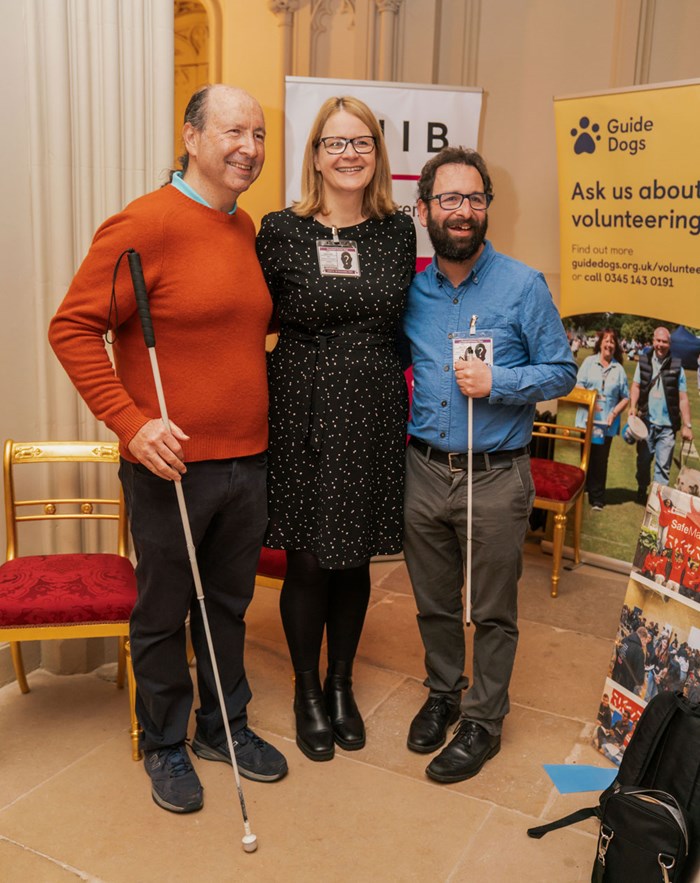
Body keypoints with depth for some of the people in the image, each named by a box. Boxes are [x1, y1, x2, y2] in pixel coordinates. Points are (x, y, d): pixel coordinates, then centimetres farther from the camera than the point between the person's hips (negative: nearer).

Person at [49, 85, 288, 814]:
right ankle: (164, 745, 33)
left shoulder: (247, 229, 9)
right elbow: (72, 328, -15)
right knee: (164, 613, 11)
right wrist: (131, 422, -21)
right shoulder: (144, 223, -14)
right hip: (170, 465, -6)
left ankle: (224, 725, 40)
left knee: (229, 604, 20)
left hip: (247, 460, 7)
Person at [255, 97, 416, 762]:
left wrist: (398, 400, 10)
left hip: (375, 419, 3)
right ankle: (307, 691, 29)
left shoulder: (398, 231, 5)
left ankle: (341, 684, 34)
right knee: (308, 562, 5)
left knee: (356, 558, 12)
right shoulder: (280, 231, -5)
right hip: (305, 417, -2)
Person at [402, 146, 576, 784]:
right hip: (423, 471, 4)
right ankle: (443, 692, 41)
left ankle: (484, 720, 29)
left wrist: (495, 384, -17)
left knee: (493, 611, 10)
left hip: (495, 477, -3)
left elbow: (562, 371, -3)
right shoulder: (410, 290, 5)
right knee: (434, 603, 18)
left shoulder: (523, 286, -6)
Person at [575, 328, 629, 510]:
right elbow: (578, 386, -1)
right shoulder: (589, 362, 4)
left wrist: (615, 413, -8)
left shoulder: (619, 369, 4)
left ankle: (597, 499, 9)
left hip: (606, 423, 0)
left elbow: (625, 397, 6)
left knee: (600, 461, 3)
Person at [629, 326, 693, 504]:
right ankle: (641, 493, 34)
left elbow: (683, 398, -1)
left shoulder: (677, 367, -3)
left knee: (663, 465, -2)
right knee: (643, 461, 16)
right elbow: (636, 386, 4)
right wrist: (633, 407, -13)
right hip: (646, 422, 2)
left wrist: (687, 425, -4)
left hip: (667, 425, -2)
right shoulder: (644, 362, 2)